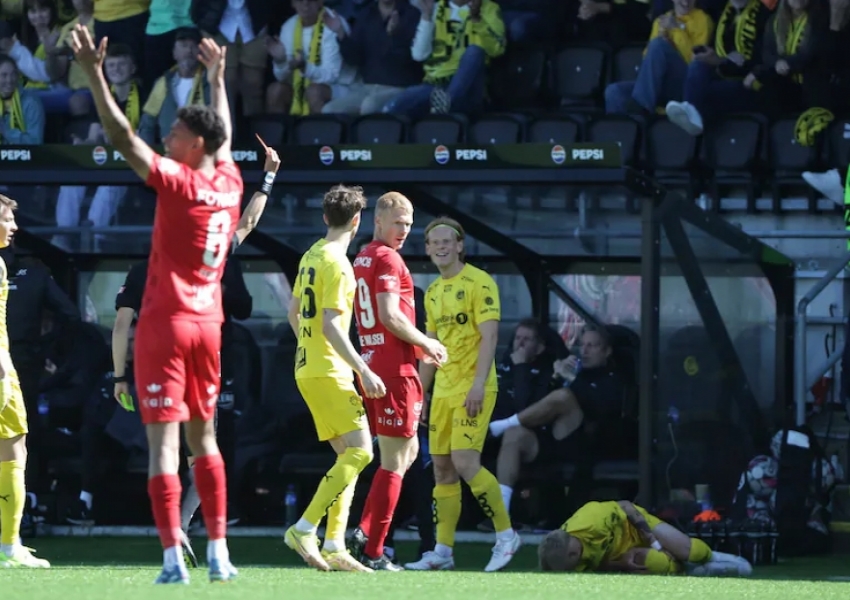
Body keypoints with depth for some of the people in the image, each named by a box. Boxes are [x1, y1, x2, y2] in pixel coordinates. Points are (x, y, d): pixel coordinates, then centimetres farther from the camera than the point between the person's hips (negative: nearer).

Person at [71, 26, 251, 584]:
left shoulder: (177, 181, -12)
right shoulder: (230, 181, 6)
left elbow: (123, 136, -18)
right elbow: (225, 134, 27)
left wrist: (95, 72, -18)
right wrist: (217, 75, 41)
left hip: (166, 323, -7)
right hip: (208, 324, 7)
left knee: (164, 440, -9)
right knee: (204, 437, 15)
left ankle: (173, 559, -17)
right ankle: (219, 553, 11)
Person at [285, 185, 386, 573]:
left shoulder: (311, 256, 12)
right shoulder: (337, 264, -14)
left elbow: (294, 312, 22)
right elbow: (330, 325, -21)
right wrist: (364, 371, -21)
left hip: (308, 367, 10)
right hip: (328, 371, -10)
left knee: (347, 455, 10)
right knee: (359, 451, -12)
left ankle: (334, 547, 5)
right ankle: (304, 529, -16)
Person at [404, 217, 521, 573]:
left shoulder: (478, 283, -8)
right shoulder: (433, 292, 16)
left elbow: (489, 336, -15)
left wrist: (478, 383, -24)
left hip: (472, 390, -8)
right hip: (442, 390, 8)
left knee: (465, 463, -17)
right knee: (442, 469, 5)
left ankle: (505, 534, -4)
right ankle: (443, 551, 8)